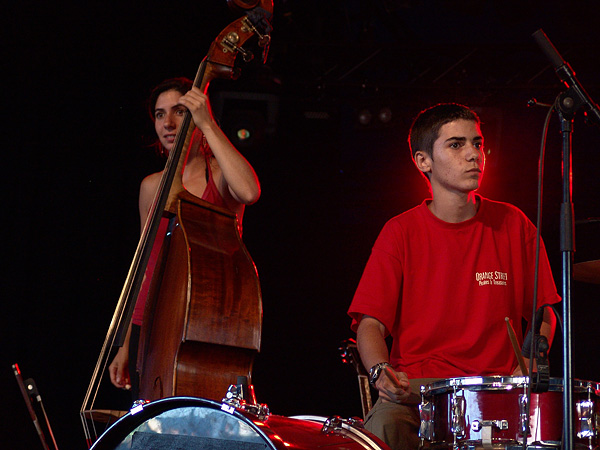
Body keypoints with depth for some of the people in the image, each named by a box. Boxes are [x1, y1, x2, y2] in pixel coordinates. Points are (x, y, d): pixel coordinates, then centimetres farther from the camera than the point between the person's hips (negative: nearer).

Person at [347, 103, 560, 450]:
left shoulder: (512, 225, 8)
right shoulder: (401, 233, 2)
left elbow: (543, 313, 15)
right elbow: (371, 323, -1)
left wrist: (527, 368, -4)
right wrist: (381, 370, -23)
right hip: (418, 385, -2)